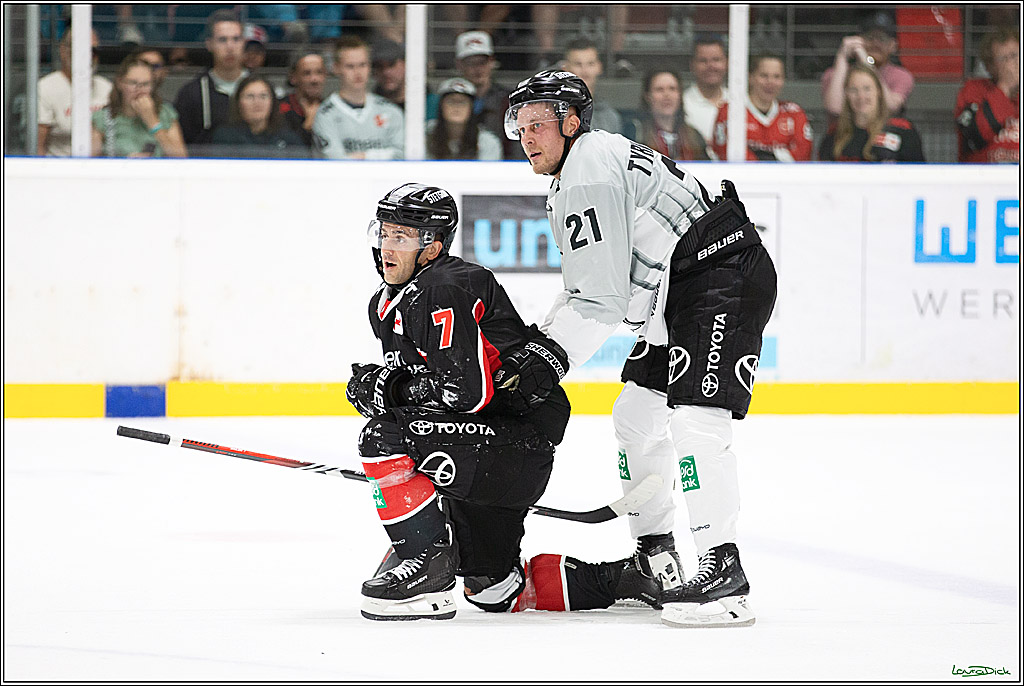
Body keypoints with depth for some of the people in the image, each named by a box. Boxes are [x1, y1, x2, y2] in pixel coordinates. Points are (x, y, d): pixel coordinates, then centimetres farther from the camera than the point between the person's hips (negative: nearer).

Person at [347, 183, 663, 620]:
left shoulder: (441, 293, -20)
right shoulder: (385, 306, 12)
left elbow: (467, 391, -26)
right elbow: (416, 376, 21)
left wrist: (389, 387, -16)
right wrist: (378, 384, -1)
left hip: (521, 438, -11)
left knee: (384, 439, -26)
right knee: (494, 590, 14)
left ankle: (428, 565, -18)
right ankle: (618, 580, 24)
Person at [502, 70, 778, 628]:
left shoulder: (591, 174, -14)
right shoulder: (571, 180, 20)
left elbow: (602, 298, -19)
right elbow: (586, 288, 24)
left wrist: (551, 358, -15)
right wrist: (535, 346, 14)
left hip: (726, 280, -12)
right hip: (678, 299, 12)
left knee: (695, 419, -21)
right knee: (636, 413, 15)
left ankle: (723, 569, -25)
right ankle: (655, 557, 22)